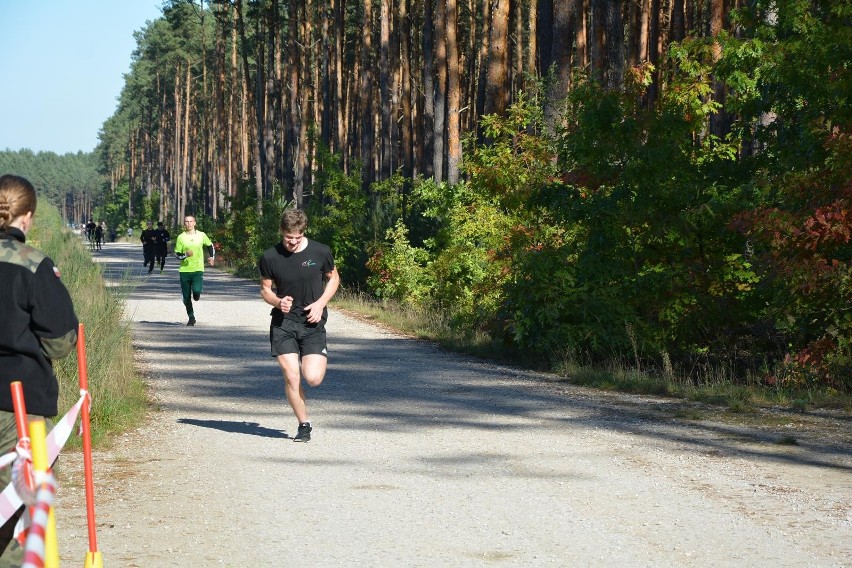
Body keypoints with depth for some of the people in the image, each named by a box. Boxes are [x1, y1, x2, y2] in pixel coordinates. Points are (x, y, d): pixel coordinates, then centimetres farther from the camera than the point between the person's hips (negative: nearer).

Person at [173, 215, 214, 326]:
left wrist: (212, 257, 7)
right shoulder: (181, 237, -1)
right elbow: (177, 254, 0)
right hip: (184, 270, 1)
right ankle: (191, 317, 22)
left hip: (198, 269, -1)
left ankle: (196, 295, 17)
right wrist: (185, 255, -19)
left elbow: (210, 245, 19)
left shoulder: (201, 235, 2)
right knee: (186, 297, 4)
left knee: (196, 291, -21)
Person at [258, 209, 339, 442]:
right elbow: (265, 289, 8)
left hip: (312, 322, 0)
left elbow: (333, 278, 10)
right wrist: (277, 301, -14)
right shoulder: (270, 257, -5)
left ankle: (319, 359, 26)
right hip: (283, 323, 0)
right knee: (291, 377, -8)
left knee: (313, 378, -11)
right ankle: (304, 425, 11)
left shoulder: (321, 252, -5)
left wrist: (320, 303, -6)